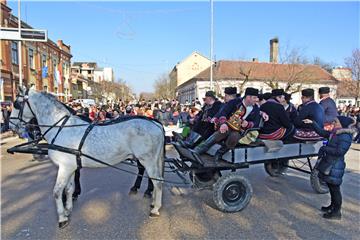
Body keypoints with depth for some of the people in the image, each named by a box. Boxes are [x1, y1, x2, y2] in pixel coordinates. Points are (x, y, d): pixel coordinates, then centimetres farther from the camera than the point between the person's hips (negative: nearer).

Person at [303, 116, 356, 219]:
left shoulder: (345, 137, -18)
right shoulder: (335, 133, 9)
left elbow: (340, 151, -26)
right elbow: (322, 132, 20)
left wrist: (325, 148, -18)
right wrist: (312, 123, 15)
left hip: (335, 167, -9)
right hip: (329, 164, 9)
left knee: (335, 188, 0)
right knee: (331, 187, 20)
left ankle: (337, 212, 11)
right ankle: (333, 206, 36)